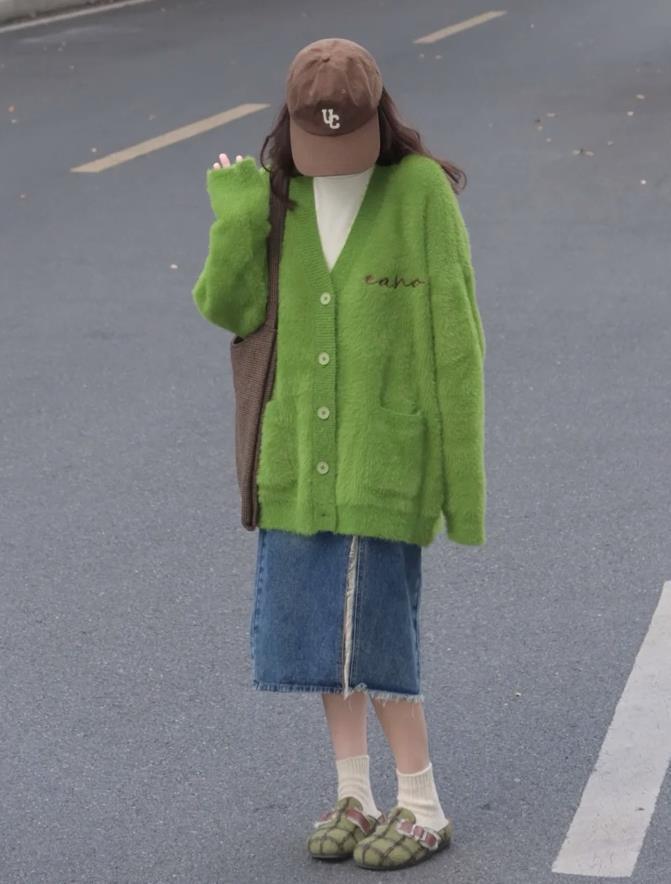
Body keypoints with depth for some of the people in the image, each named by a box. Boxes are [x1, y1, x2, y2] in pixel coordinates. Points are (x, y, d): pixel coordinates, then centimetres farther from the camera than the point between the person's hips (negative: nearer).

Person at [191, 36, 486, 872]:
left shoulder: (421, 191, -10)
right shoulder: (278, 194, 3)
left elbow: (454, 335, -8)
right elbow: (230, 307, -2)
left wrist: (463, 469, -9)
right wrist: (237, 215, -16)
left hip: (387, 451, -5)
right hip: (301, 450, 5)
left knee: (372, 627, -5)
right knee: (318, 621, 10)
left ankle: (422, 804, 11)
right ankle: (353, 794, 23)